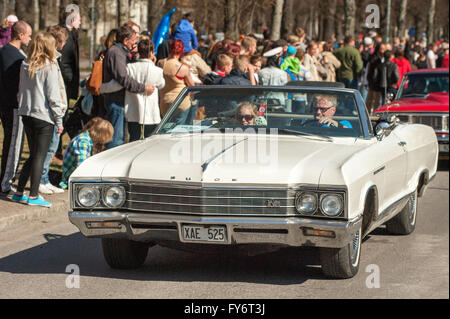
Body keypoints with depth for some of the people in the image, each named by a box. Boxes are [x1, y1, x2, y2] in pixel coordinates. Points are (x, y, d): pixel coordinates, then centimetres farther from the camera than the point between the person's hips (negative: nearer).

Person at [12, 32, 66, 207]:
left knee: (33, 155, 17)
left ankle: (19, 192, 18)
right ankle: (33, 196, 0)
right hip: (43, 117, -6)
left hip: (26, 114, 6)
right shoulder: (49, 67, -12)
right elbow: (53, 96, -12)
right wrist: (59, 120, -7)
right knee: (40, 157, 0)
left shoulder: (25, 66, 7)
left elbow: (21, 91, 13)